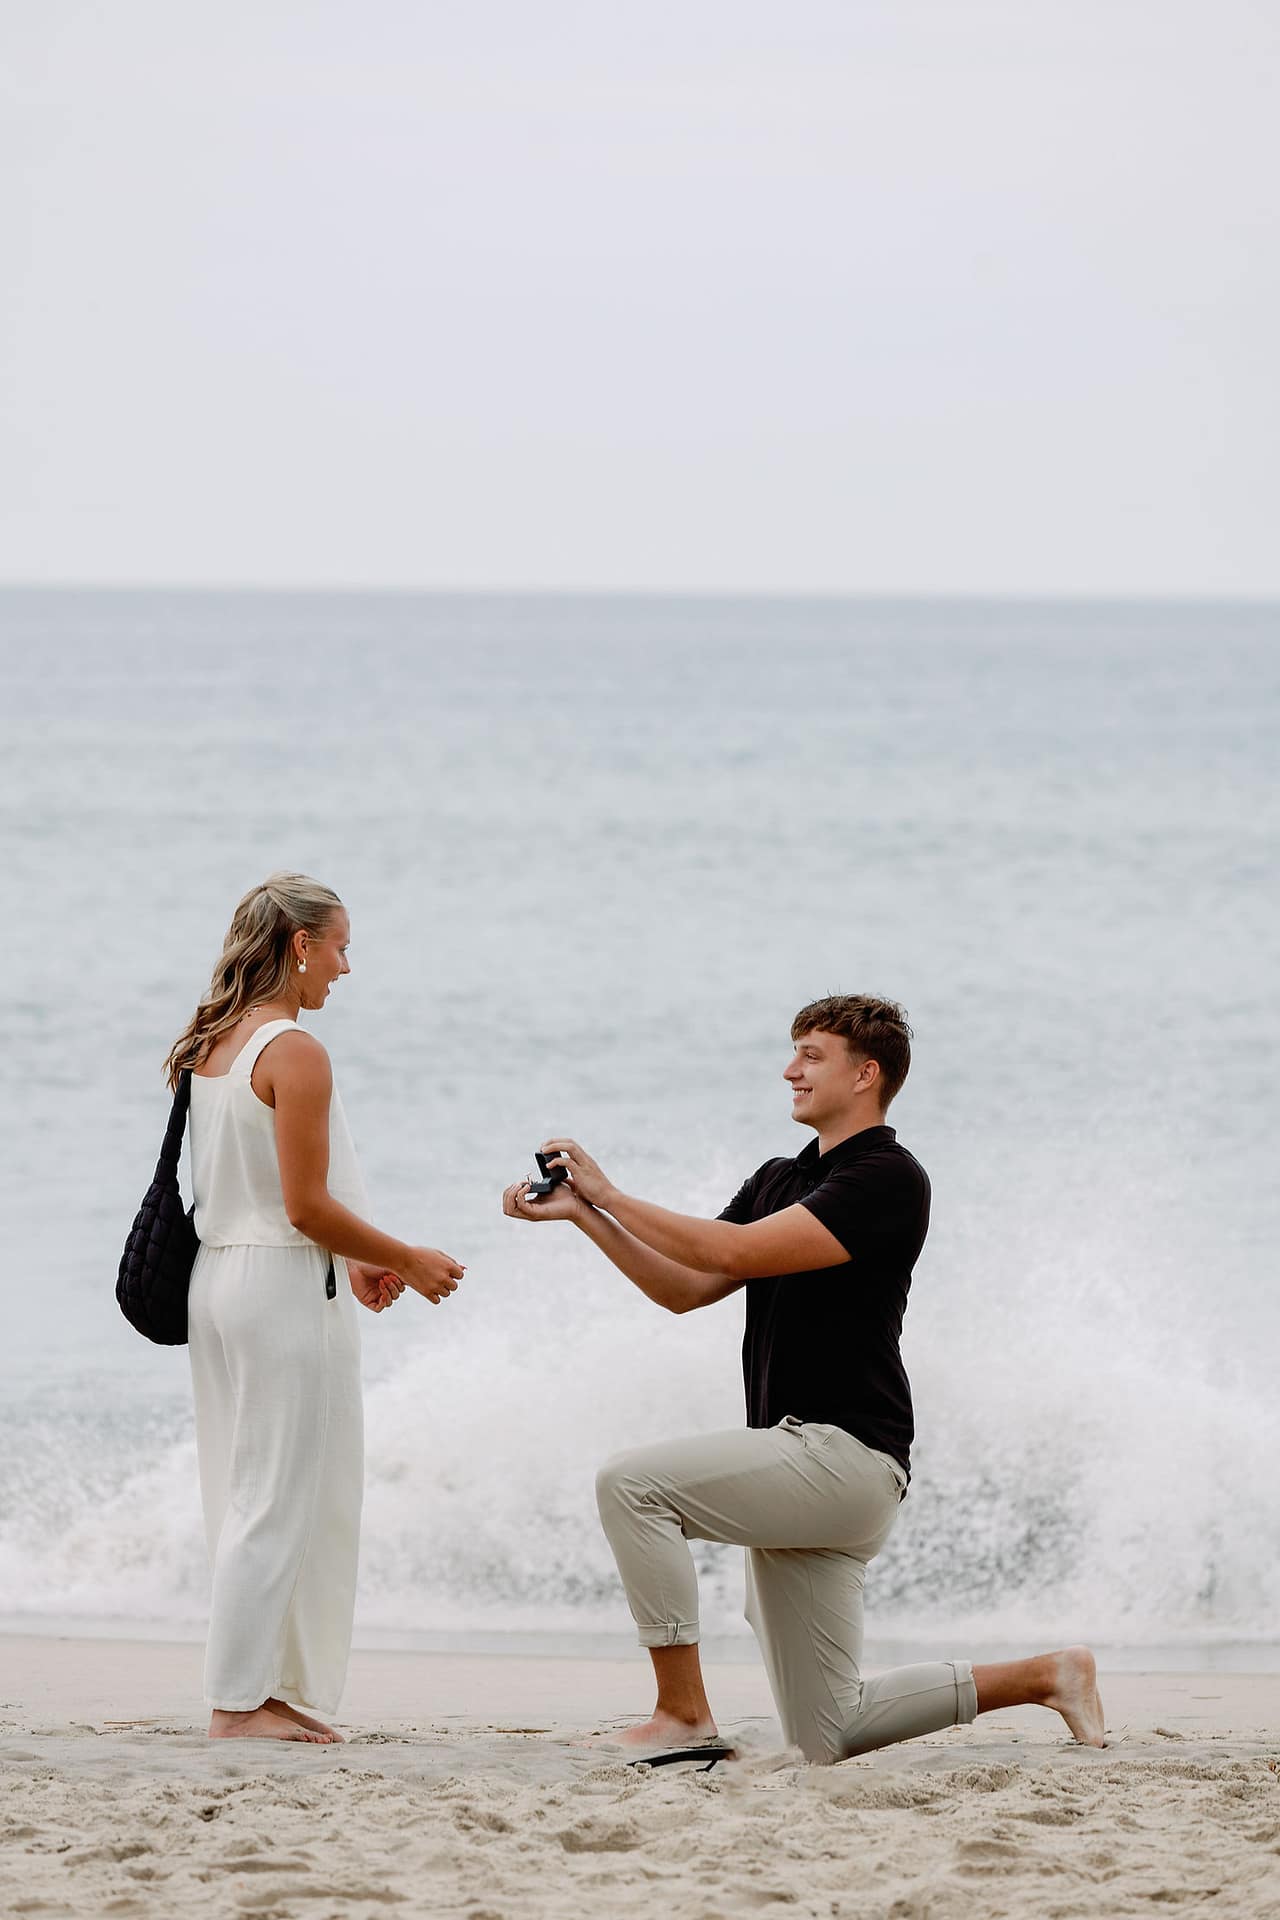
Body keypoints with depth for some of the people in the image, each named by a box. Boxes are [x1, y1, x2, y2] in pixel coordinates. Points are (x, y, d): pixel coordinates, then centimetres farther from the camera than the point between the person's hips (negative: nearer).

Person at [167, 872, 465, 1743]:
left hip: (221, 1279, 9)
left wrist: (348, 1265, 18)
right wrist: (408, 1261, -6)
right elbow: (306, 1206, -18)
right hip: (284, 1289, -9)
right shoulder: (294, 1053, -15)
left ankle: (276, 1689, 17)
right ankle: (241, 1702, -2)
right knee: (278, 1500, -3)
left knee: (247, 1498, 12)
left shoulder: (210, 1048, 11)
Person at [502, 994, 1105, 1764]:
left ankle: (684, 1711, -18)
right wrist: (584, 1213, 5)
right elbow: (688, 1288, 15)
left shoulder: (888, 1178, -11)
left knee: (633, 1484, -22)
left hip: (848, 1454, -9)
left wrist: (611, 1194, -11)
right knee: (827, 1739, 6)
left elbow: (736, 1251, -18)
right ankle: (1042, 1676, 16)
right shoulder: (780, 1180, 19)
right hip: (805, 1471, 9)